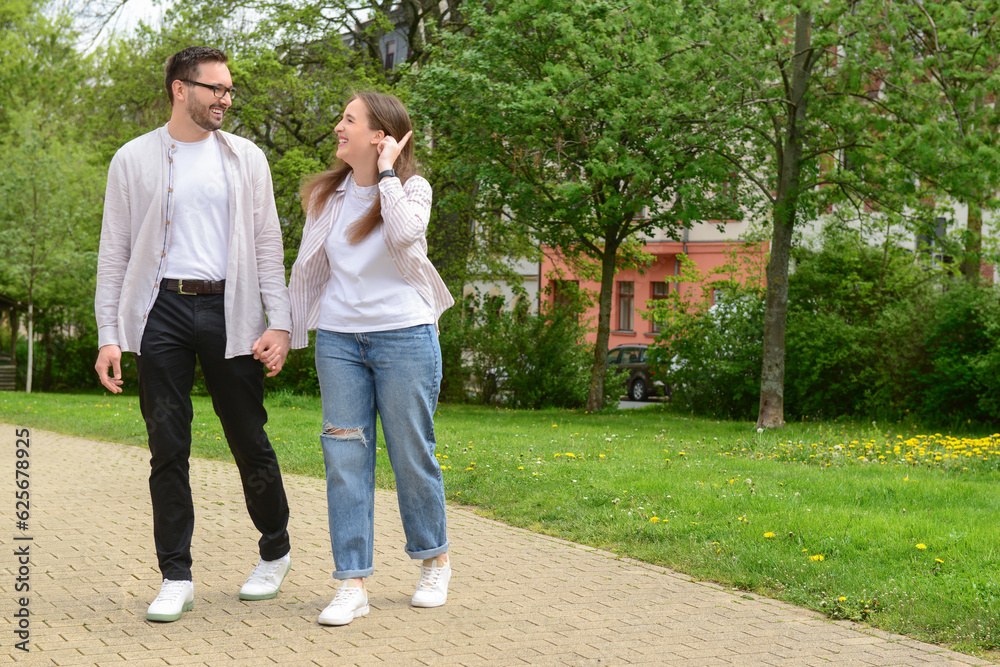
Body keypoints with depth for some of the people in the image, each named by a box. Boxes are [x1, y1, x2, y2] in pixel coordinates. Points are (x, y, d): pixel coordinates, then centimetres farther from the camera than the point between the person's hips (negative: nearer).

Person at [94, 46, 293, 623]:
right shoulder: (134, 160, 7)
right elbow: (114, 253, 7)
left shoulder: (245, 158, 9)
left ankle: (276, 553, 25)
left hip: (229, 308, 0)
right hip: (162, 310, 0)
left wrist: (280, 323, -2)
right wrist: (109, 336, 0)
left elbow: (268, 246, 7)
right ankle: (177, 578, 9)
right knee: (168, 446, 0)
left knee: (249, 439, 4)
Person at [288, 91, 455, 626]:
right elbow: (309, 269, 17)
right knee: (344, 458, -2)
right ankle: (352, 583, 1)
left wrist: (386, 172, -14)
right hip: (338, 339, 4)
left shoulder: (412, 189, -1)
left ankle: (434, 562, 24)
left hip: (404, 337, -4)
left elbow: (404, 233, -24)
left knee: (413, 457, 4)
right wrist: (287, 331, 17)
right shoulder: (327, 195, 10)